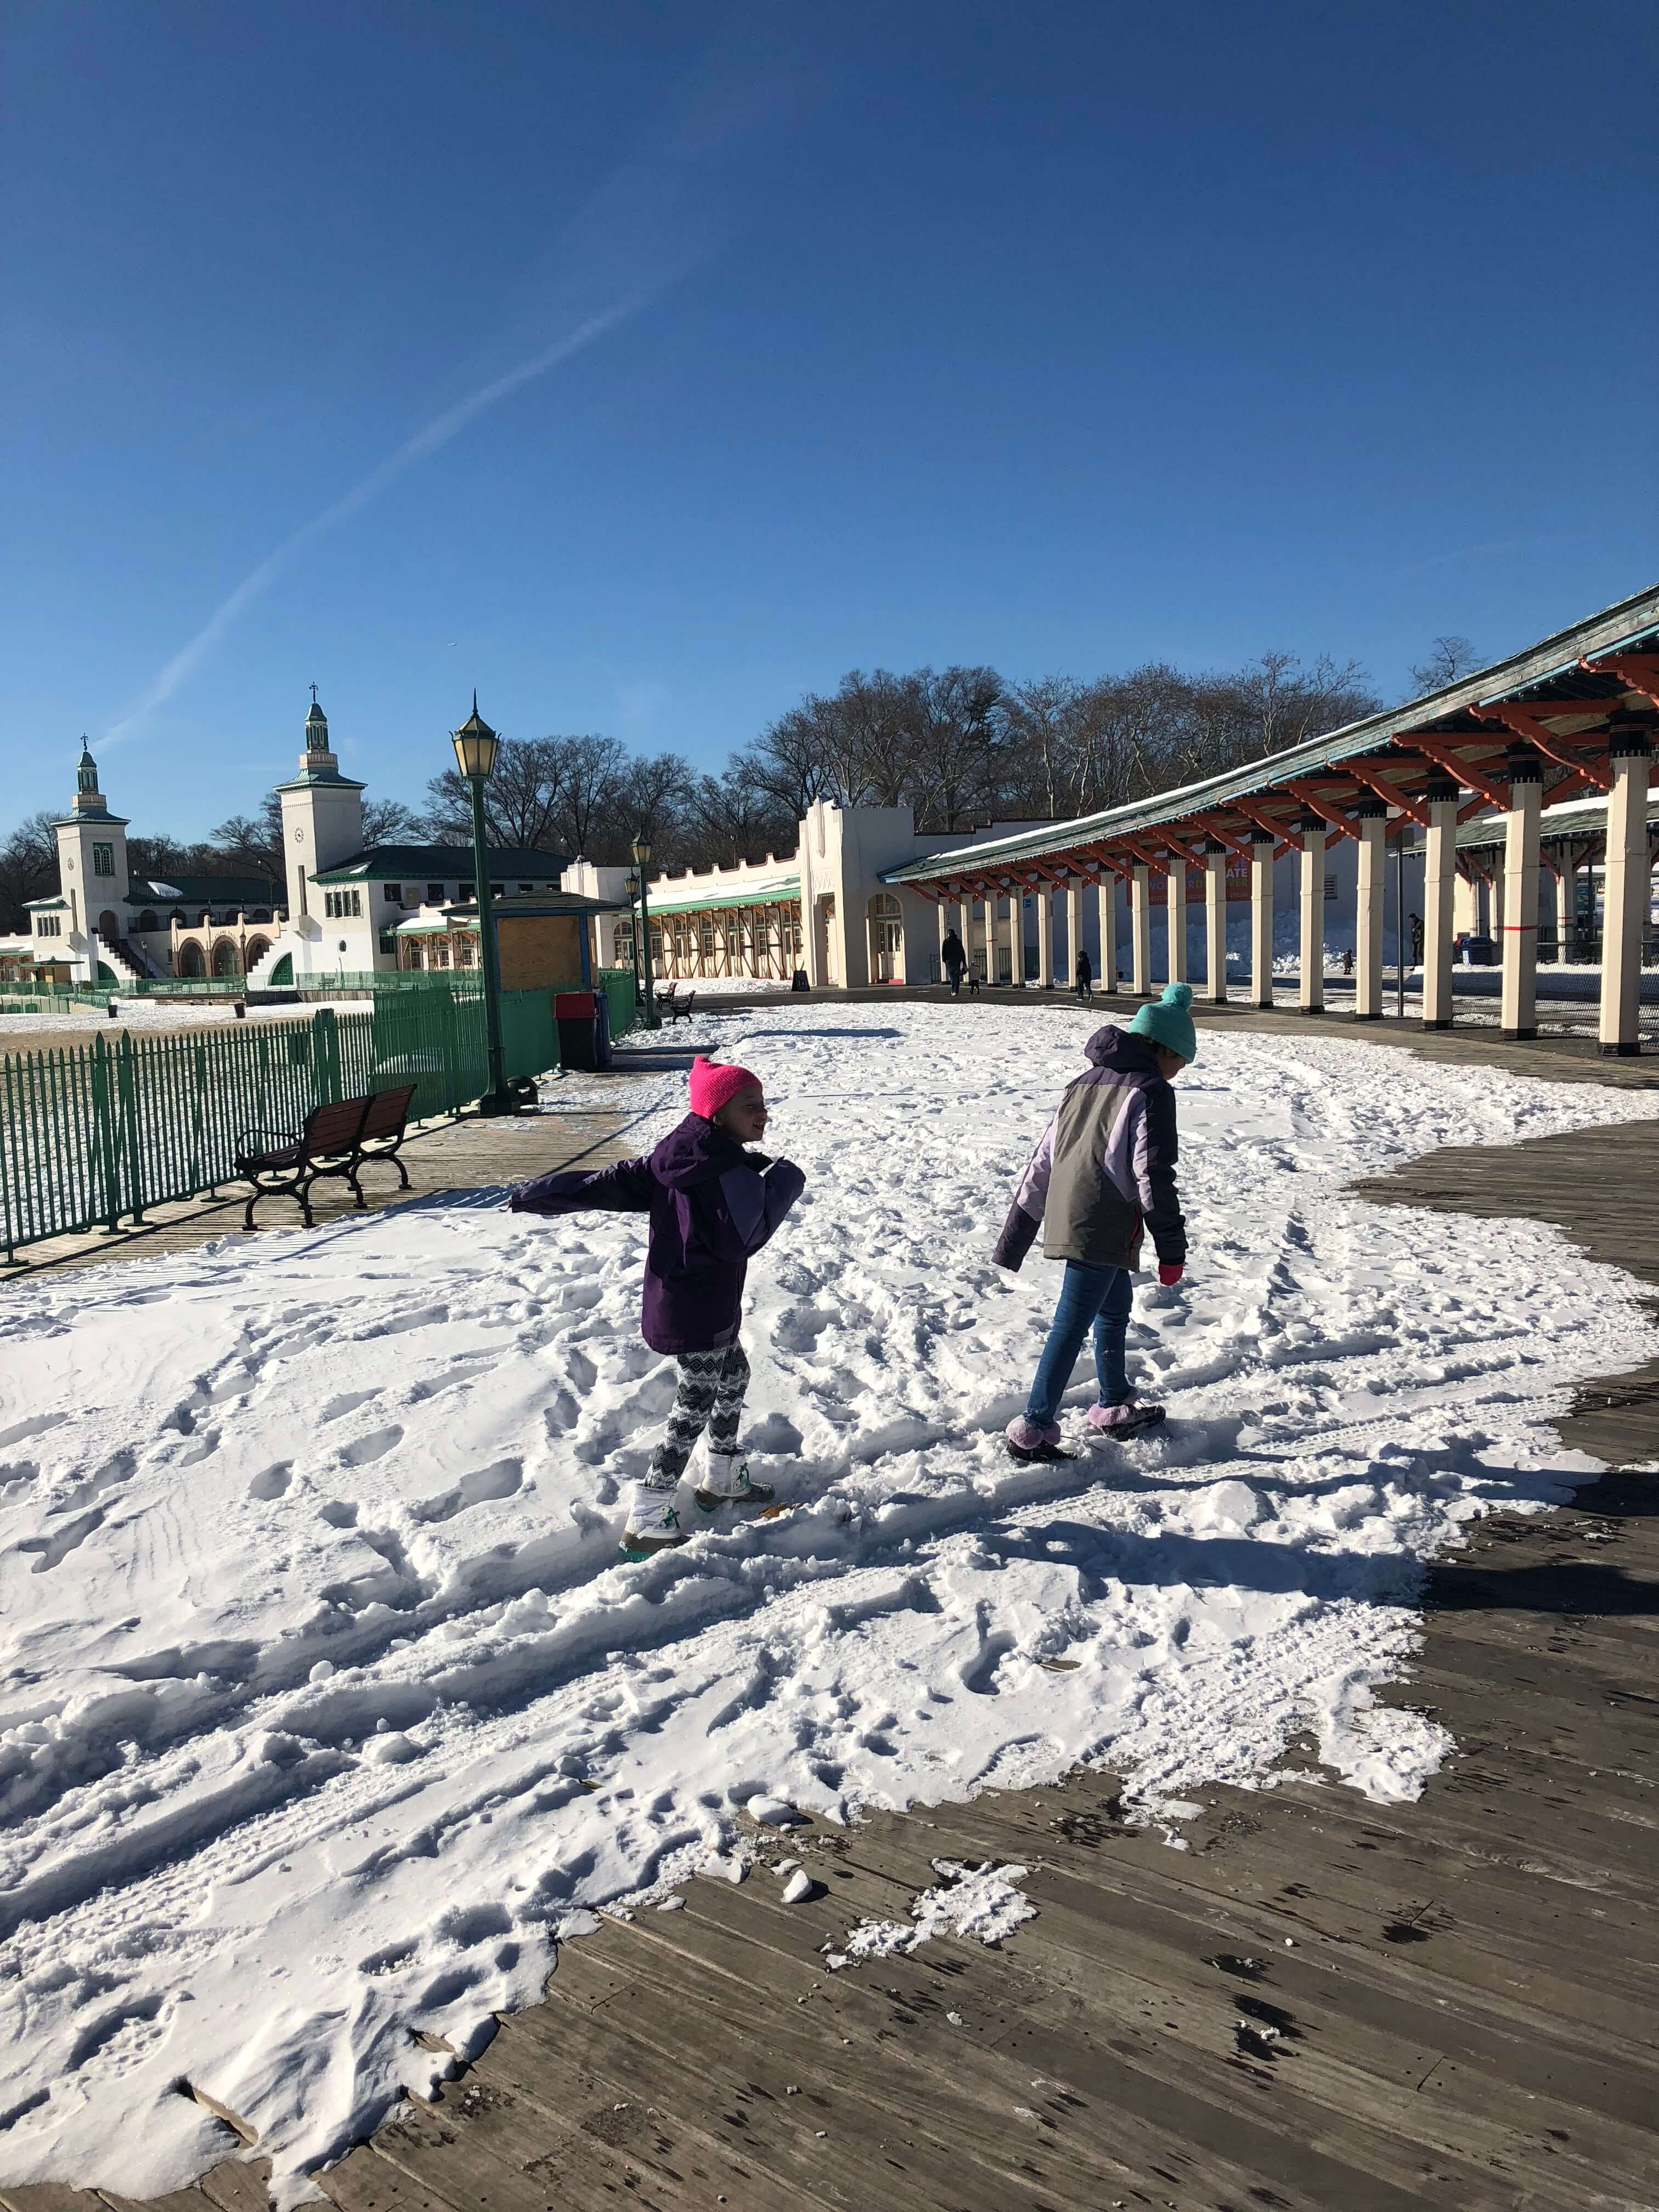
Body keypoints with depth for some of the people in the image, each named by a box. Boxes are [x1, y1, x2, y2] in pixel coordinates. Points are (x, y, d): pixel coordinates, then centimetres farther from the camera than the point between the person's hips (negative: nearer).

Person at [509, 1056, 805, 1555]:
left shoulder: (674, 1161, 4)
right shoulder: (726, 1171, -23)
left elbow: (610, 1184, 5)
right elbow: (743, 1238, -31)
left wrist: (535, 1197, 11)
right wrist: (783, 1184, -20)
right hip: (695, 1314, -10)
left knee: (734, 1375, 25)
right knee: (696, 1403, 1)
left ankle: (722, 1479, 42)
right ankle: (646, 1521, 7)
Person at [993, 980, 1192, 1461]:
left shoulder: (1083, 1084, 18)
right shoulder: (1150, 1092, -5)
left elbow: (1041, 1164, 17)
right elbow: (1153, 1176, -12)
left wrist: (1014, 1239, 19)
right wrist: (1172, 1249, -7)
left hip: (1065, 1220, 8)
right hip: (1105, 1230, -8)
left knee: (1115, 1305, 24)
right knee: (1071, 1325, -5)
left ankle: (1115, 1407, 36)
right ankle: (1034, 1430, -3)